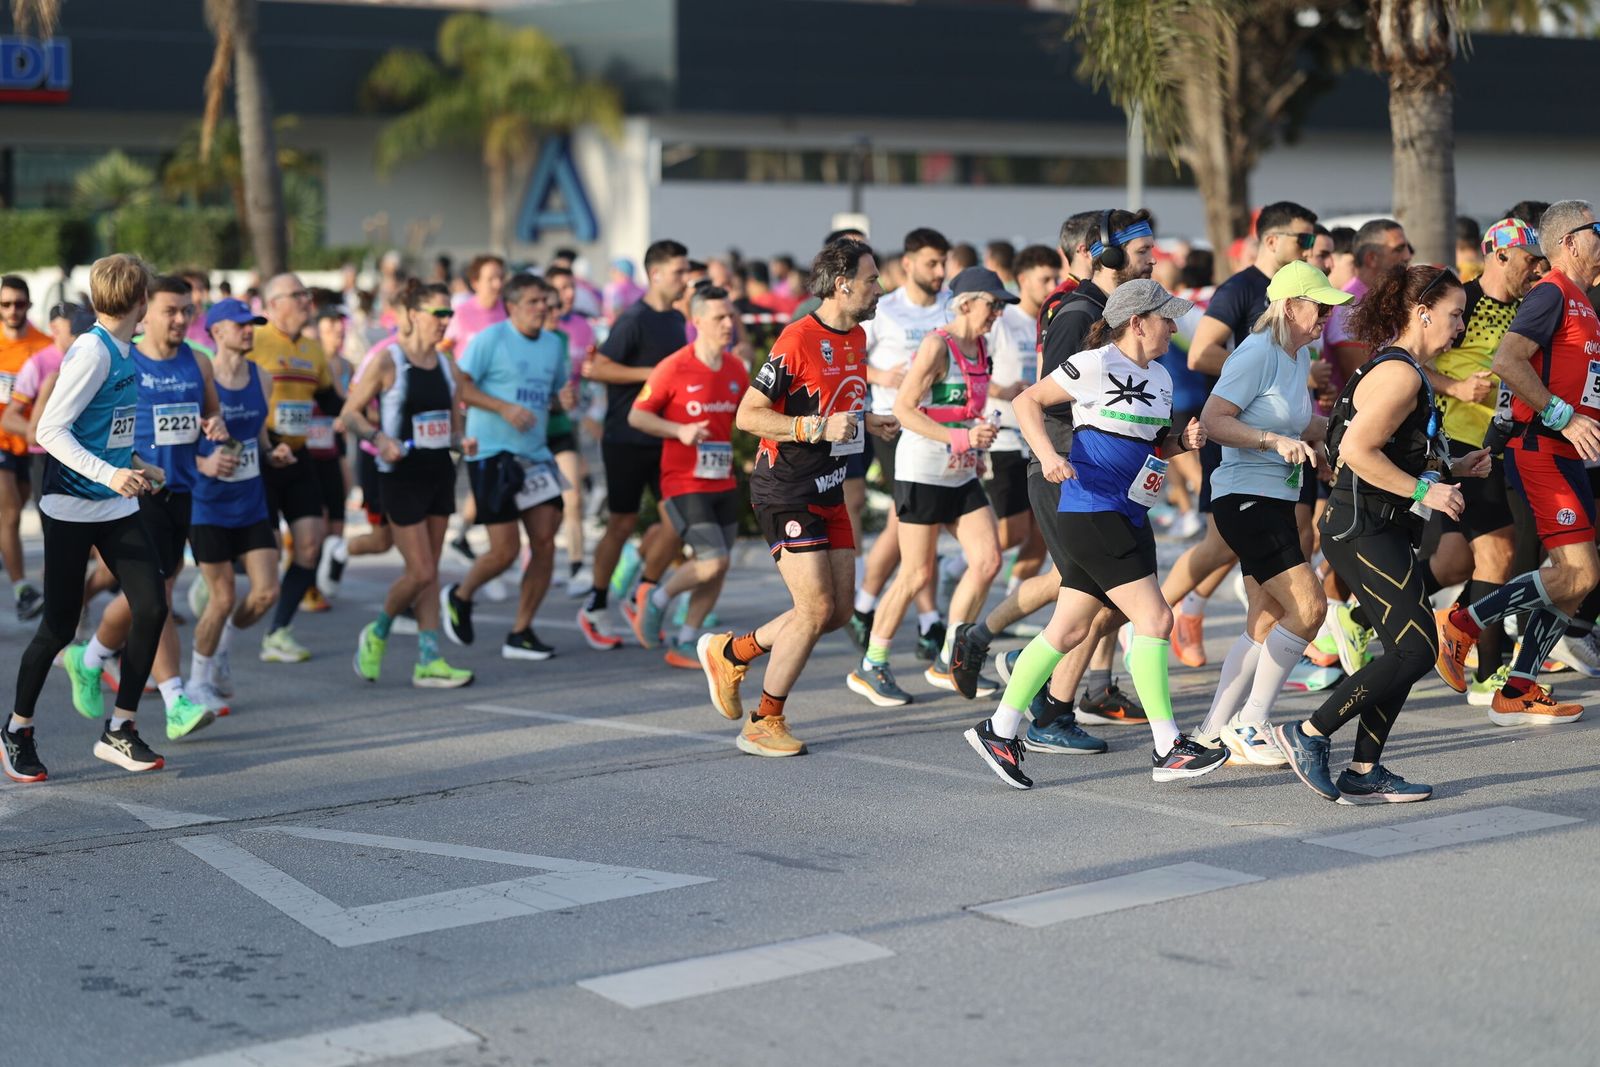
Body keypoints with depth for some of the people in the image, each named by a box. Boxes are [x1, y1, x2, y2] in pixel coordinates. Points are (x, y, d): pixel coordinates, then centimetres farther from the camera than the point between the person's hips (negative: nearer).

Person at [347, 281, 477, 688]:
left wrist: (462, 442, -3)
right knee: (420, 572, -7)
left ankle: (429, 662, 10)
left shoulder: (445, 364, 9)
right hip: (402, 475, -6)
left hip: (439, 472, 6)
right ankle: (376, 634, 18)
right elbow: (349, 413, -6)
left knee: (429, 571, 8)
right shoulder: (387, 361, -9)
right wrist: (378, 437, -23)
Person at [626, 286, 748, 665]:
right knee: (713, 560, -15)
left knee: (719, 567, 5)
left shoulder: (736, 368, 6)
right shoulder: (674, 368, -12)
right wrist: (680, 430, -19)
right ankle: (655, 602, 10)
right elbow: (636, 416, -7)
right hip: (684, 483, -6)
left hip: (724, 483, 6)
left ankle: (685, 644, 18)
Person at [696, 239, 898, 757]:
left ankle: (731, 653, 26)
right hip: (786, 493, -9)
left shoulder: (857, 337, 10)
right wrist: (818, 428, -25)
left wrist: (867, 421, 7)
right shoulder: (798, 339, -17)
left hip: (829, 491, 9)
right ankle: (764, 723, 5)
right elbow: (748, 415, -17)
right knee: (816, 608, -10)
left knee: (839, 610, 8)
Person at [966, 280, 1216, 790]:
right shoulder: (1095, 365, -11)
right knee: (1154, 618, -11)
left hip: (1127, 518, 9)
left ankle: (999, 730, 18)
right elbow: (1027, 401, -6)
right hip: (1090, 513, -9)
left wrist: (1182, 440, 4)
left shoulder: (1160, 378, 14)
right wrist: (1048, 455, -20)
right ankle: (1168, 749, -7)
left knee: (1070, 630, 10)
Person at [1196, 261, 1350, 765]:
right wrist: (1276, 440, -27)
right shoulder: (1257, 353, -14)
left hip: (1278, 498, 10)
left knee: (1266, 624, 9)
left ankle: (1215, 733, 15)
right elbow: (1213, 421, -19)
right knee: (1307, 607, -15)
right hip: (1245, 497, -10)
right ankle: (1251, 722, -5)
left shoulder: (1300, 357, 14)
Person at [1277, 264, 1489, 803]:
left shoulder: (1405, 371, 19)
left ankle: (1363, 773, 10)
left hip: (1384, 531, 11)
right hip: (1365, 530, -11)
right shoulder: (1400, 373, -14)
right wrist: (1425, 489, -18)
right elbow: (1356, 450, -22)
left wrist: (1452, 468, 15)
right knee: (1415, 648, -13)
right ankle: (1308, 734, -5)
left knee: (1408, 649, 8)